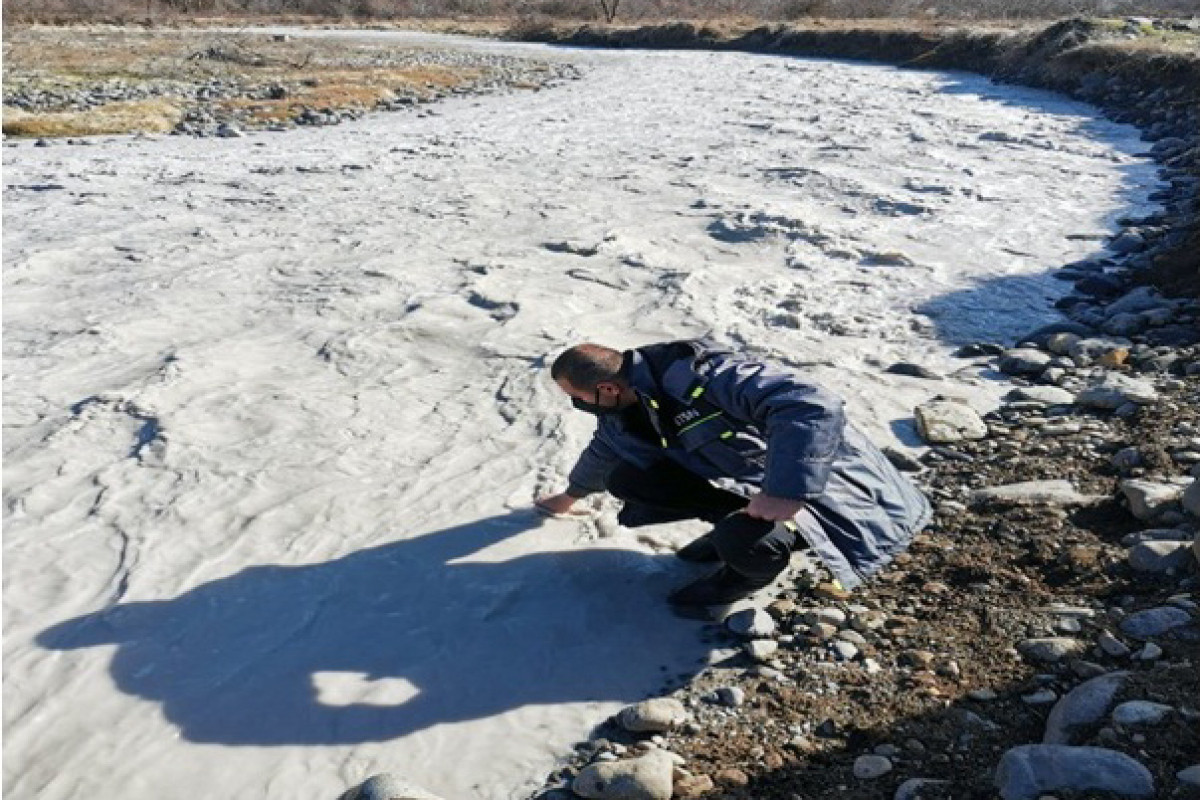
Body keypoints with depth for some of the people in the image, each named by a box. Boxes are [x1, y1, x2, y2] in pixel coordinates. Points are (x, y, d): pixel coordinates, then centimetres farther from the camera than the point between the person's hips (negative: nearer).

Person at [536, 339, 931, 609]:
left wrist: (785, 492, -45)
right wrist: (570, 496, 38)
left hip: (812, 478, -8)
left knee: (744, 540, -37)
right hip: (734, 474, 8)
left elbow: (812, 407, -42)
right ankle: (735, 524, 8)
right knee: (623, 480, -4)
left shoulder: (698, 374, -33)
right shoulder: (620, 410, -4)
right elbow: (605, 452, 22)